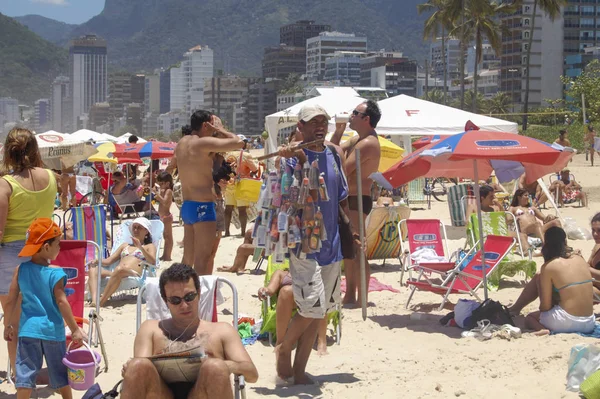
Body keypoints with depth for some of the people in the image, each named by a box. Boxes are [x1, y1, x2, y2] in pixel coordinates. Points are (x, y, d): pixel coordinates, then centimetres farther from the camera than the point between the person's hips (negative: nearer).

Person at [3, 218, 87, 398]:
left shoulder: (21, 270, -3)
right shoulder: (56, 273, -14)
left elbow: (11, 300, 0)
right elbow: (62, 303, -15)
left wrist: (8, 325, 12)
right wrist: (75, 329, -8)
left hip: (28, 330, 2)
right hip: (52, 330, -2)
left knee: (25, 372, 5)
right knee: (60, 371, 15)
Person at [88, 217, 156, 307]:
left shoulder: (149, 247, 22)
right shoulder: (125, 245, 37)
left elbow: (152, 262, -1)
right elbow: (109, 261, 26)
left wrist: (140, 247, -14)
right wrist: (96, 261, 4)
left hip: (134, 274, -6)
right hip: (115, 273, 6)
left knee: (120, 269, -40)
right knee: (93, 269, -20)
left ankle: (101, 302, -46)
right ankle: (94, 301, -43)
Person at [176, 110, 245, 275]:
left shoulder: (182, 143, 11)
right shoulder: (204, 143, -13)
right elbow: (239, 143, -17)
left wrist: (216, 133, 20)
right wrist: (220, 129, -3)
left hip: (186, 206, 9)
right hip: (202, 207, -9)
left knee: (188, 259, 15)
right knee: (202, 261, -7)